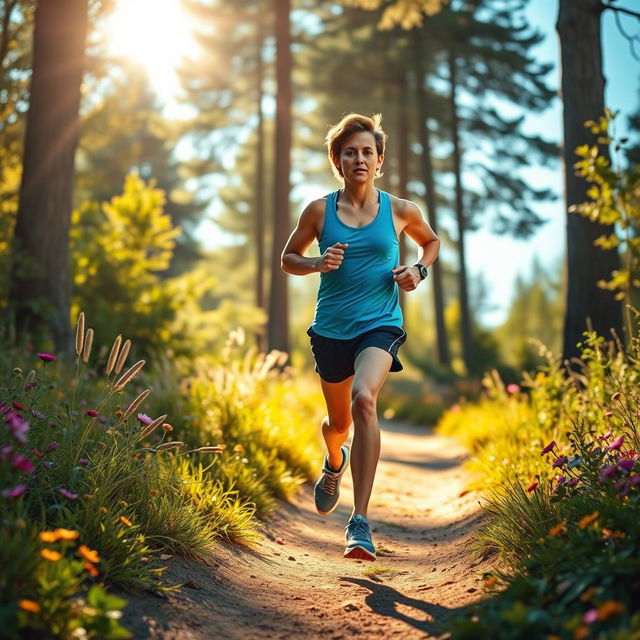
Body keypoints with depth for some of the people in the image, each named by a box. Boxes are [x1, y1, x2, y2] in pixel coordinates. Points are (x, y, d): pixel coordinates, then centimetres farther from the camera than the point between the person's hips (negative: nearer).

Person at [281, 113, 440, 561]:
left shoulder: (399, 210, 1)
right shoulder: (320, 211, 0)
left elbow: (432, 241, 20)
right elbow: (289, 258, 11)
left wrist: (419, 270, 0)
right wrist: (318, 264, -11)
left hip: (380, 324, -2)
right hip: (331, 327, 2)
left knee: (364, 399, -29)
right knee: (339, 420, 16)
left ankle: (361, 522, -27)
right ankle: (335, 462, 57)